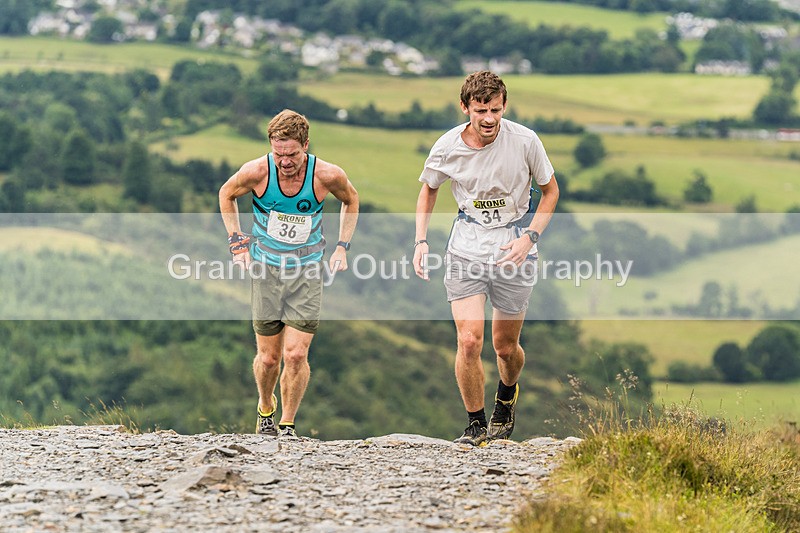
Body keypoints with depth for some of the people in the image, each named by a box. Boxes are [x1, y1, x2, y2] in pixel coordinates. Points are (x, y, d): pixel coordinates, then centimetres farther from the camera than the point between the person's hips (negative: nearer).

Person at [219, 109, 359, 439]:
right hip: (266, 271, 1)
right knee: (268, 357, 5)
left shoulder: (327, 175, -17)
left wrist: (342, 247, 3)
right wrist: (237, 242, 2)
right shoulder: (257, 172, -17)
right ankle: (266, 409, 35)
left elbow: (351, 200, 8)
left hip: (307, 273, -1)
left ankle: (288, 424, 8)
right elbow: (226, 194, 6)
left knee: (296, 355, -11)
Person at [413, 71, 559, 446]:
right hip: (467, 245, 0)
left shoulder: (524, 141, -13)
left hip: (514, 248, 0)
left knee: (506, 347, 9)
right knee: (469, 341, -13)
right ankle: (476, 425, 4)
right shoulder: (447, 147, -9)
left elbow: (550, 191, 2)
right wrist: (420, 241, 1)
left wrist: (528, 238, -10)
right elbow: (429, 189, 12)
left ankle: (507, 393, 44)